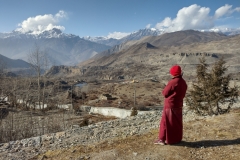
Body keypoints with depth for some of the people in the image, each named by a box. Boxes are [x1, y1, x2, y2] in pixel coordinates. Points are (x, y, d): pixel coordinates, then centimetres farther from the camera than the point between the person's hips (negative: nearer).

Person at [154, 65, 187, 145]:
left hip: (170, 105, -8)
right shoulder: (183, 82, 7)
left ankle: (162, 139, 5)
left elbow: (164, 93, -13)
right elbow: (182, 94, 15)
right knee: (177, 123, 15)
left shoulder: (173, 82, -20)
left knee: (166, 122, 0)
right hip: (178, 105, 8)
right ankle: (177, 139, 24)